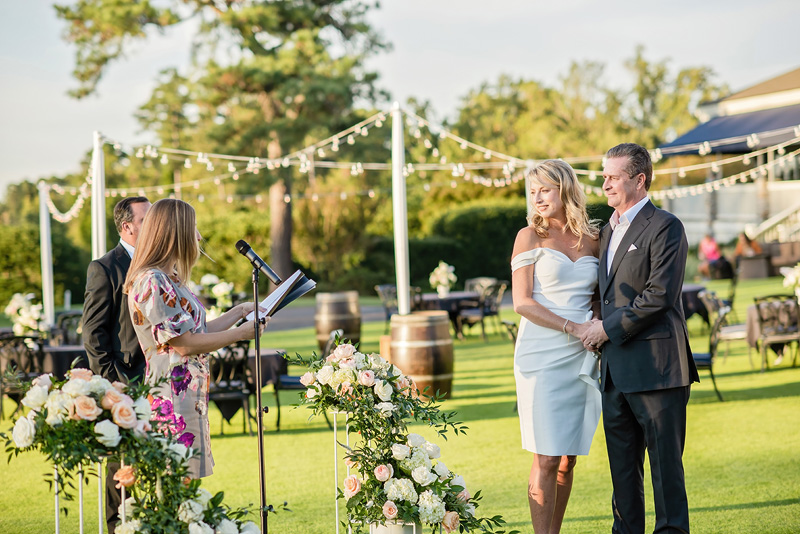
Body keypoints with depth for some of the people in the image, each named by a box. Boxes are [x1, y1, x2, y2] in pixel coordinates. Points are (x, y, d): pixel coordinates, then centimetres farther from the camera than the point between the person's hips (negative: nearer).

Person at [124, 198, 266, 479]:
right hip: (172, 399, -10)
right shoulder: (151, 282, -14)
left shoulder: (170, 279, 17)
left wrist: (241, 311, 23)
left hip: (190, 398, 10)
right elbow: (184, 344, -17)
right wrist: (241, 333, -8)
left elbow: (196, 331, 19)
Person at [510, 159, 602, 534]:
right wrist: (572, 327, -14)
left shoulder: (591, 239, 12)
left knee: (567, 459, 6)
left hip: (581, 359, 4)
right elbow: (522, 302, -5)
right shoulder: (530, 236, 2)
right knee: (546, 459, -7)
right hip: (541, 355, -4)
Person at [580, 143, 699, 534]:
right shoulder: (608, 230, 18)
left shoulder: (664, 227, -8)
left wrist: (608, 329, -12)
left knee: (665, 462, -3)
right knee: (622, 465, 12)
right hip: (615, 367, 8)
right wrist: (598, 329, 9)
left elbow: (659, 295, -16)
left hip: (655, 365, -8)